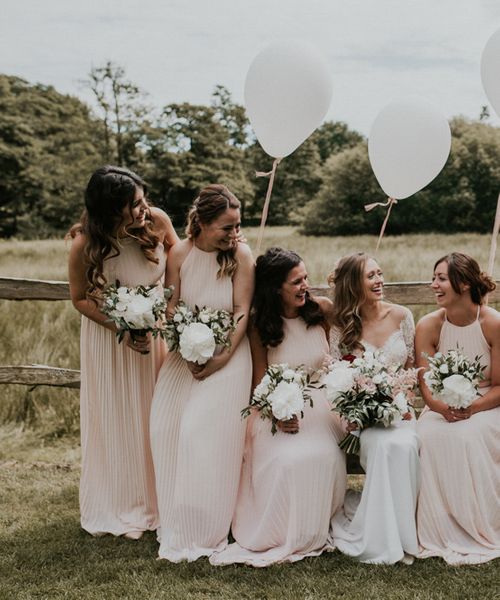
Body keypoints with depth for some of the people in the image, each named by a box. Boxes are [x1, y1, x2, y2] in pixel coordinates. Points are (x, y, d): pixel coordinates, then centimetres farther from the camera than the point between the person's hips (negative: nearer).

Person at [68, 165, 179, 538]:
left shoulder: (157, 221, -20)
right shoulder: (85, 245, -24)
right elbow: (80, 299, -10)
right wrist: (122, 329, -22)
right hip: (108, 333, -2)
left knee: (154, 415, 11)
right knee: (115, 420, 9)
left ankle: (154, 500, 29)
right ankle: (116, 508, 27)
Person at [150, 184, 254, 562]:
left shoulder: (241, 255, -12)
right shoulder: (180, 254, -4)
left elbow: (242, 314, -11)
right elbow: (171, 310, -2)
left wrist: (221, 358, -18)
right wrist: (188, 355, -13)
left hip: (227, 355, -3)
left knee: (208, 431, -12)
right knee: (167, 426, -3)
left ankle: (205, 530, 3)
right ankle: (176, 523, 14)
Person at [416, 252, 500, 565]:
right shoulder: (429, 325, -5)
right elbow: (426, 386, -5)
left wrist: (471, 408, -26)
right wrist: (443, 407, -27)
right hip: (442, 407, 2)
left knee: (469, 437, -34)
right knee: (429, 437, -30)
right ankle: (443, 535, -16)